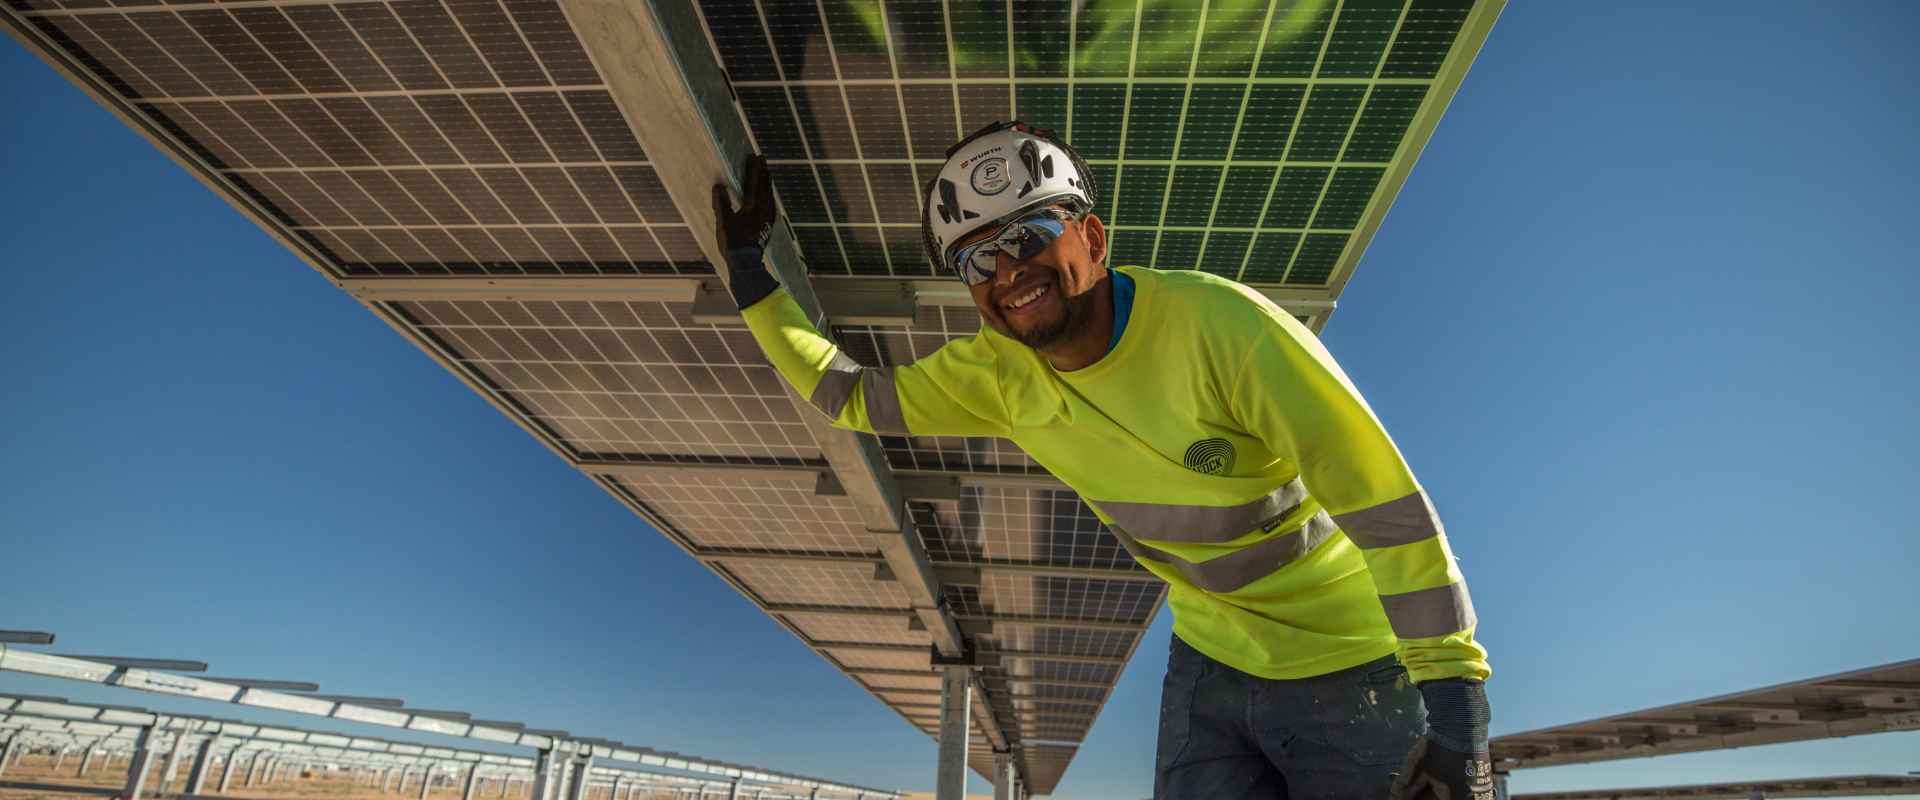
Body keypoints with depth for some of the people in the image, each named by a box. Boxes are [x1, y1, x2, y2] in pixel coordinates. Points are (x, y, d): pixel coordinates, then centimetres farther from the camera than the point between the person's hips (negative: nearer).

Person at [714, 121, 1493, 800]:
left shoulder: (1216, 323, -26)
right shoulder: (998, 374, -8)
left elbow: (1385, 503, -25)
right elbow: (848, 396, 3)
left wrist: (1455, 708, -27)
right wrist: (747, 267, -1)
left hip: (1346, 670, -3)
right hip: (1210, 662, 4)